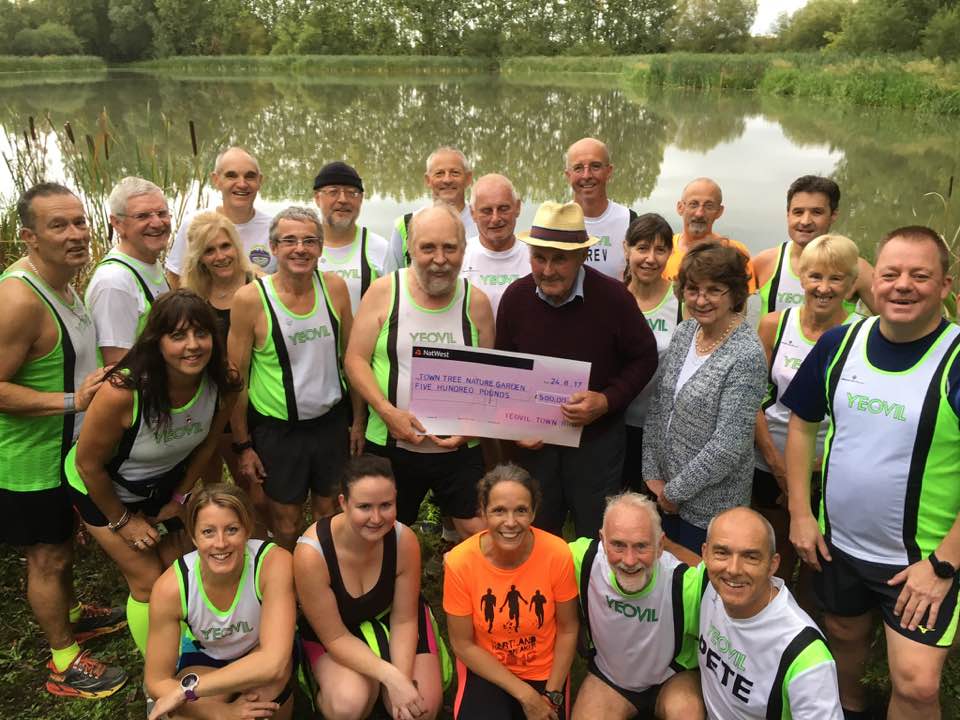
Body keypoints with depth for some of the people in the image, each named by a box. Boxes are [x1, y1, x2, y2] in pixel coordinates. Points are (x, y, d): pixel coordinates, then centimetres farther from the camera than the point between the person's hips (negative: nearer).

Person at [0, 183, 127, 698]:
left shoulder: (64, 281, 3)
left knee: (61, 545, 27)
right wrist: (73, 400, -31)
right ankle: (64, 663, 25)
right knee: (47, 557, 8)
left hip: (69, 448, 9)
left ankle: (70, 616, 48)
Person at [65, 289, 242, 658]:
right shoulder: (122, 392, -39)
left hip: (163, 484, 5)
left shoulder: (223, 384, -25)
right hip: (101, 488, -4)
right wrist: (123, 521, -10)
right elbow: (88, 464, -22)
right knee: (149, 582, -2)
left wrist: (179, 499, 3)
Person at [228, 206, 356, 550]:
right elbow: (236, 377, -8)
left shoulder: (334, 286, -6)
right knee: (286, 524, 11)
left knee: (333, 516, 17)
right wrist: (242, 444, -6)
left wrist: (358, 420, 6)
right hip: (277, 428, -3)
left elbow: (349, 357, 5)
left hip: (331, 421, 3)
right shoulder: (250, 298, -15)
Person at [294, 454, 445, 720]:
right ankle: (324, 698, 7)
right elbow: (336, 638, -23)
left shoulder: (405, 540, -26)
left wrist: (403, 677, -25)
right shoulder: (312, 553, -33)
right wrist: (391, 676, -32)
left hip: (391, 618, 3)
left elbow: (404, 619, -12)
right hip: (332, 631, -2)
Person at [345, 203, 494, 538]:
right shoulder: (384, 291, -5)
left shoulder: (476, 302, 0)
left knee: (477, 532, 2)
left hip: (460, 448, 1)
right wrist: (387, 411, -19)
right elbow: (355, 359, -5)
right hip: (390, 445, 0)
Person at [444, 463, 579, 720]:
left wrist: (552, 694, -9)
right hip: (484, 670, -1)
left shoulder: (557, 554, -22)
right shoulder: (460, 562, -23)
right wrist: (524, 694, -14)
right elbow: (463, 644, -12)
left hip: (545, 671, 1)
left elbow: (567, 630, -7)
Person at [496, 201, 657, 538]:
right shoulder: (515, 296, -8)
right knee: (536, 534, 19)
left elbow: (644, 358, -4)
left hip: (597, 437, -2)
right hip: (535, 438, 2)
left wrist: (606, 401, -19)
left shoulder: (613, 296, -16)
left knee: (595, 535, 13)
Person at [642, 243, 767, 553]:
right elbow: (657, 408, 4)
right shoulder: (684, 332, 0)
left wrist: (675, 491, -14)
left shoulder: (746, 356, -21)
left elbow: (729, 446, -23)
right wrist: (653, 475, -1)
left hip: (710, 507, -6)